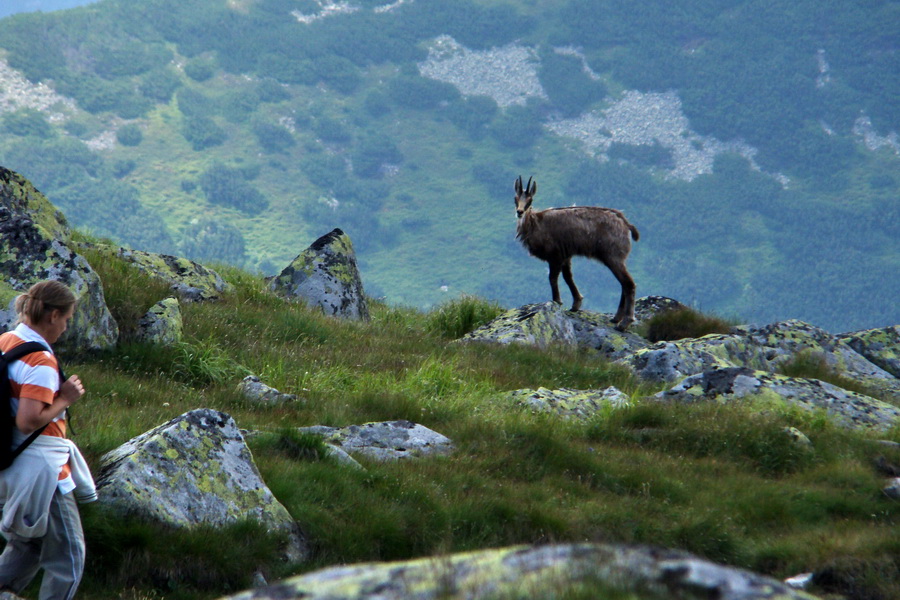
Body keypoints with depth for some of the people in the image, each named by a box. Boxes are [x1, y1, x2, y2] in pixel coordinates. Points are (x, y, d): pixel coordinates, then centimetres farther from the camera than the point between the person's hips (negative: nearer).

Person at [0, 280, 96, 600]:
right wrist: (65, 399, -16)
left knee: (28, 546, 25)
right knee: (68, 557, 3)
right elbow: (29, 421, -28)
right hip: (40, 471, -9)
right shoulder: (41, 362, -22)